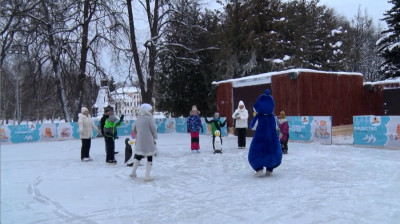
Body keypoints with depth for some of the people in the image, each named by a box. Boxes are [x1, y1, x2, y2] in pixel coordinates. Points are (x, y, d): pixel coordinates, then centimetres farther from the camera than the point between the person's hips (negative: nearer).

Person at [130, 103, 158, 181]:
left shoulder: (138, 119, 5)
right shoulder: (149, 118, -14)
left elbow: (134, 128, 16)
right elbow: (154, 129, -10)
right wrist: (154, 138, 6)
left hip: (140, 142, 6)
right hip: (149, 142, -6)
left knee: (138, 156, 23)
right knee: (149, 158, 6)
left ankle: (133, 172, 27)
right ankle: (147, 176, 7)